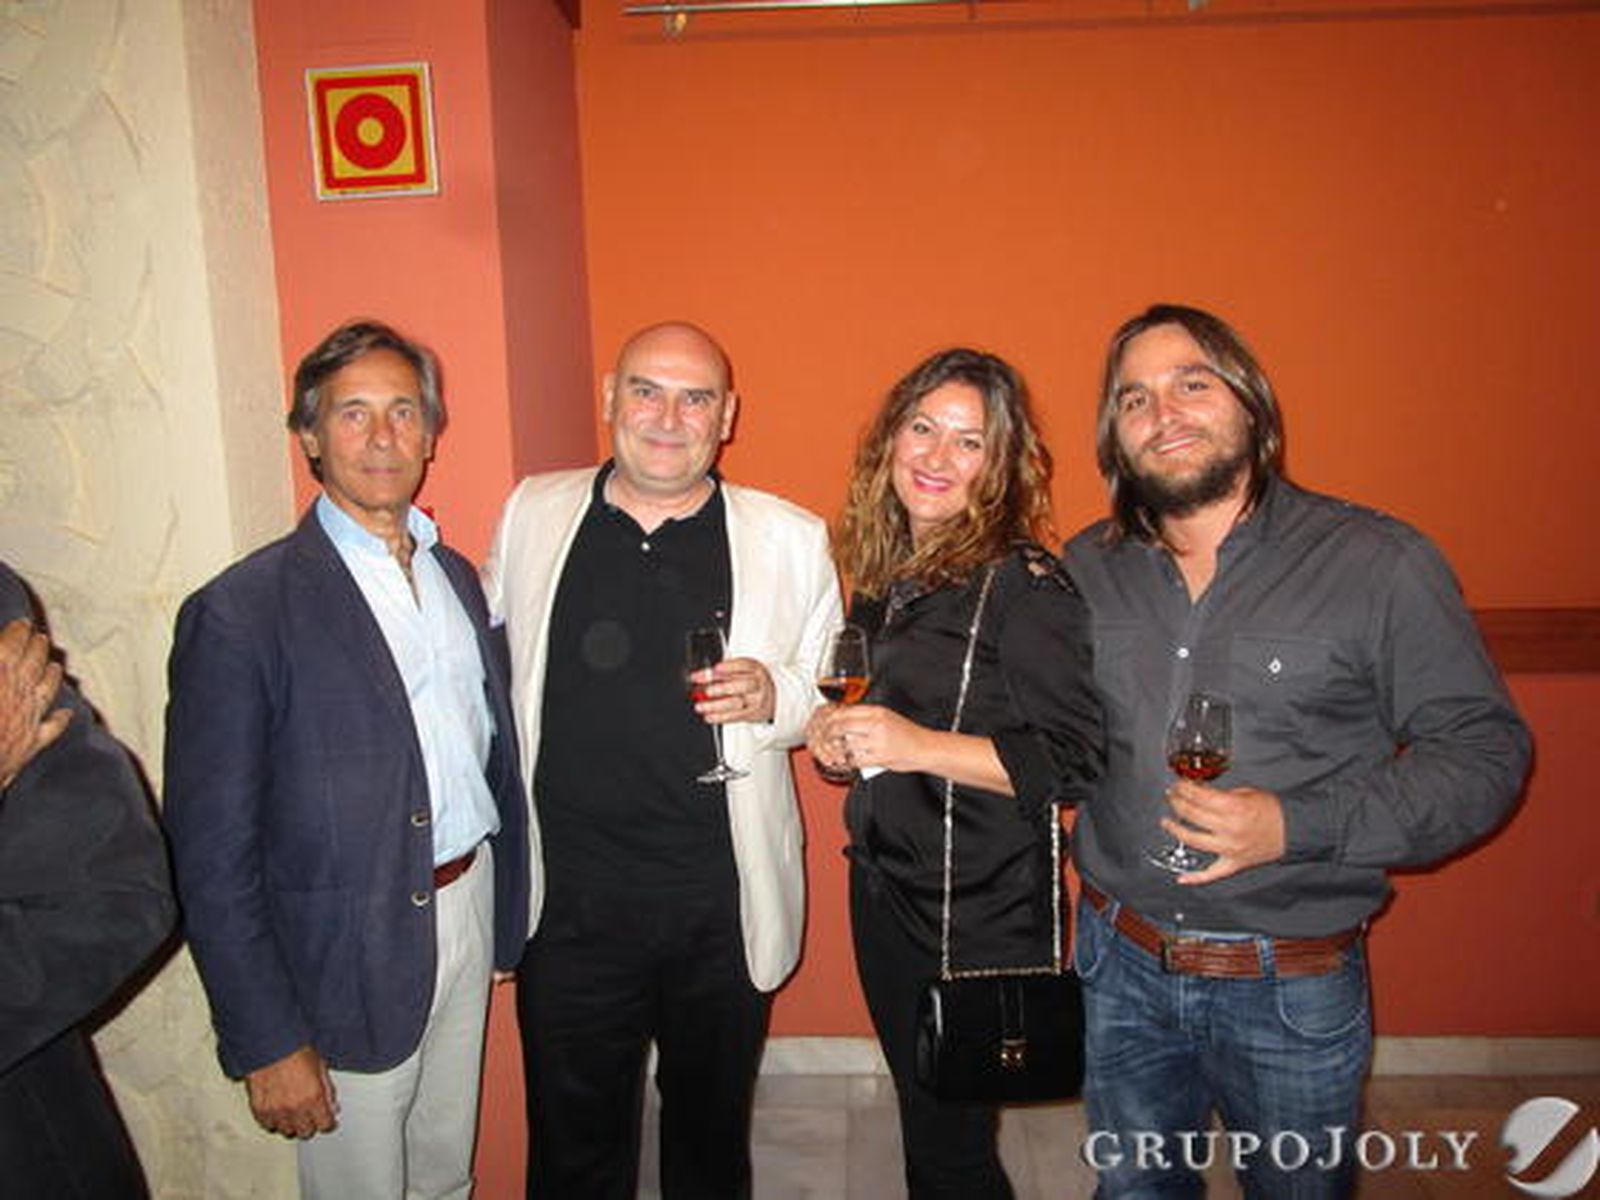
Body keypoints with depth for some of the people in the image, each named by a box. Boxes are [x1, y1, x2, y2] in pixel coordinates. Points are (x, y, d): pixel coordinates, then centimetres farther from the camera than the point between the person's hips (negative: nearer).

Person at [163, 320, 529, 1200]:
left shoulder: (455, 575, 6)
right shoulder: (241, 613, -15)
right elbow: (212, 856, -14)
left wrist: (507, 915, 8)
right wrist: (266, 1043, -13)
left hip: (468, 912, 6)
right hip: (349, 960, -5)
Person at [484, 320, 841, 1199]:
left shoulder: (792, 539, -5)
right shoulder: (532, 513, 1)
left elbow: (831, 698, 3)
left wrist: (771, 696, -19)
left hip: (724, 910, 0)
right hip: (567, 903, 1)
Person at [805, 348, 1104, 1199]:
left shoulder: (1024, 585, -16)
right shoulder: (883, 573, 6)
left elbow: (1077, 763, -19)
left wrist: (919, 746, -25)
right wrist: (841, 738, -1)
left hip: (981, 913, -7)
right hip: (885, 888, 7)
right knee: (925, 1120, 21)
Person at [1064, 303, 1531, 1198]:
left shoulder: (1379, 563, -11)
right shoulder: (1087, 569, 0)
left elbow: (1486, 751, -10)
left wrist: (1299, 825, -22)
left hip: (1294, 990, -2)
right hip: (1121, 965, 3)